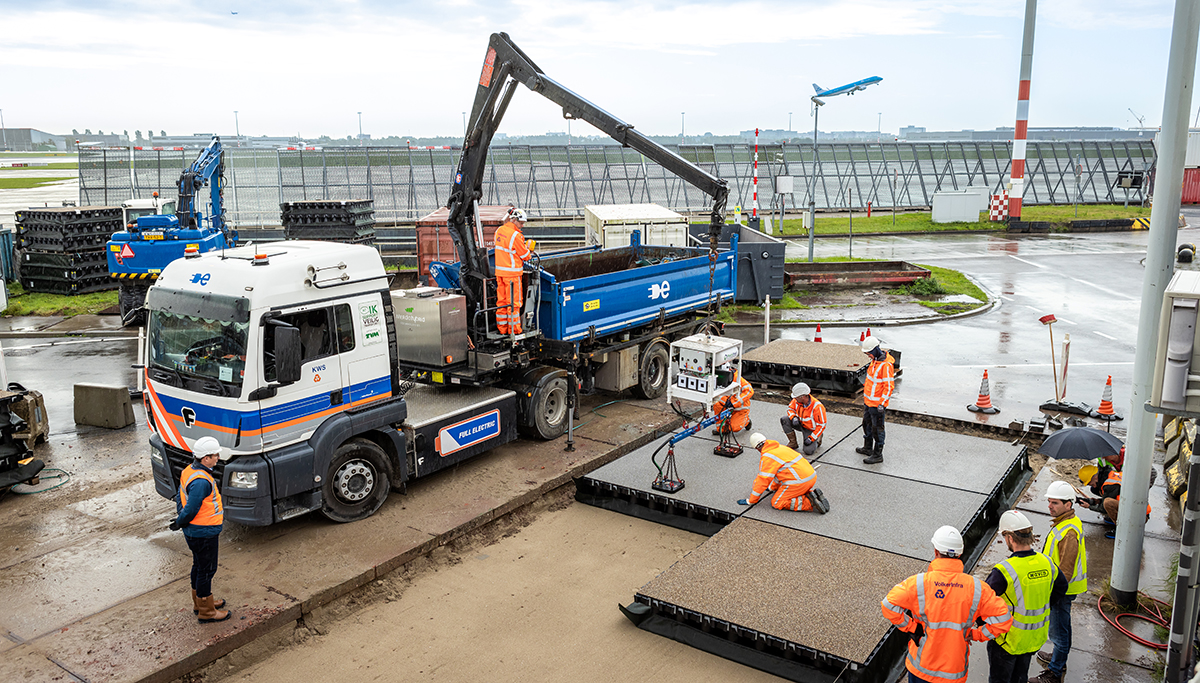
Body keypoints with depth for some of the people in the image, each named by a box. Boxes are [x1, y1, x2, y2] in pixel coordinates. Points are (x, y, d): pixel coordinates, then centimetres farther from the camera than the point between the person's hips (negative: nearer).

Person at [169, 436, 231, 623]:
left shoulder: (189, 470, 3)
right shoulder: (201, 481, -29)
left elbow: (181, 499, 13)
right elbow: (191, 509, -26)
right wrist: (179, 523, -9)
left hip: (193, 531, 10)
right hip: (204, 533, -10)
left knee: (199, 566, 24)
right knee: (206, 570, 4)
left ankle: (199, 602, 41)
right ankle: (206, 612, 17)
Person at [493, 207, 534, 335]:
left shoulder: (499, 231, 6)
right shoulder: (515, 235, -19)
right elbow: (525, 255, -11)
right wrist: (529, 254, 12)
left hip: (499, 271, 8)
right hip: (512, 273, -8)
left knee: (501, 300, 12)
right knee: (513, 301, 1)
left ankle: (501, 327, 19)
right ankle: (514, 329, 7)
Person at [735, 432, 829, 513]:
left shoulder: (767, 457, -8)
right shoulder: (781, 447, 20)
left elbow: (762, 481, -8)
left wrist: (751, 501, 2)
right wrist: (772, 487, 49)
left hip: (798, 482, -9)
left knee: (776, 503, 2)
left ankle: (809, 502, -12)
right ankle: (812, 493, 6)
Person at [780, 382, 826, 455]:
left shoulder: (817, 407, -32)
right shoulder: (797, 400, -17)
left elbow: (821, 425, -24)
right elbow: (790, 408, 3)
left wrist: (811, 438, -25)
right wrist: (794, 417, -20)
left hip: (812, 429, -5)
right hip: (801, 424, 5)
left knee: (808, 451, -19)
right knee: (784, 419, -16)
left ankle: (817, 439, 14)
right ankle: (793, 443, -2)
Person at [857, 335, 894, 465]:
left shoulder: (886, 365, -23)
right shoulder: (875, 360, 6)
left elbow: (889, 386, -23)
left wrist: (882, 403, -23)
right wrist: (866, 391, 25)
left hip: (877, 404, -10)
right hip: (868, 401, 10)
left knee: (877, 429, 1)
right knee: (867, 424, 22)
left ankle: (877, 455, 11)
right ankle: (868, 448, 38)